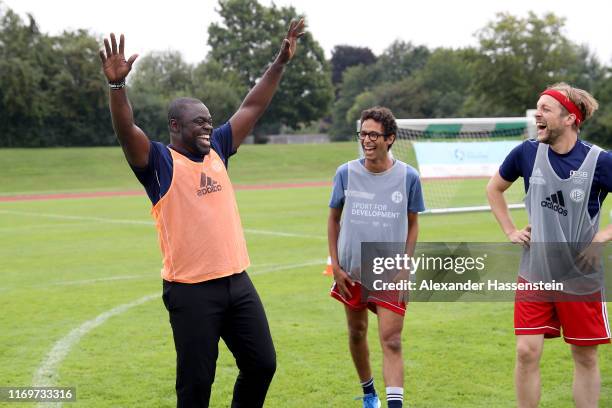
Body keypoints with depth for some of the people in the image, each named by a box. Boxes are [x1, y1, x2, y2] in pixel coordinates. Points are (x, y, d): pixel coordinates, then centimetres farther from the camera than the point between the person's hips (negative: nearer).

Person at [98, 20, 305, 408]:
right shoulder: (160, 162, -6)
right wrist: (117, 85, -38)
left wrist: (280, 63, 13)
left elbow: (252, 107, 16)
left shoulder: (217, 150, 11)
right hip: (191, 290, -6)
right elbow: (127, 131, -23)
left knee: (262, 364, 11)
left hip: (237, 281, 6)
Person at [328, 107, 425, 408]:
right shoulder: (346, 173, -5)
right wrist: (335, 265, 1)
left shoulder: (408, 177, -7)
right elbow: (334, 219, 6)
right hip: (352, 272, 2)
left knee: (392, 343, -10)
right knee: (356, 333, 16)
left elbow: (412, 223, 5)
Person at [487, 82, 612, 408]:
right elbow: (494, 188, 15)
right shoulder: (527, 153, -4)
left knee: (585, 356, 8)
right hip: (533, 272, 2)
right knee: (527, 351, -3)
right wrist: (510, 231, 7)